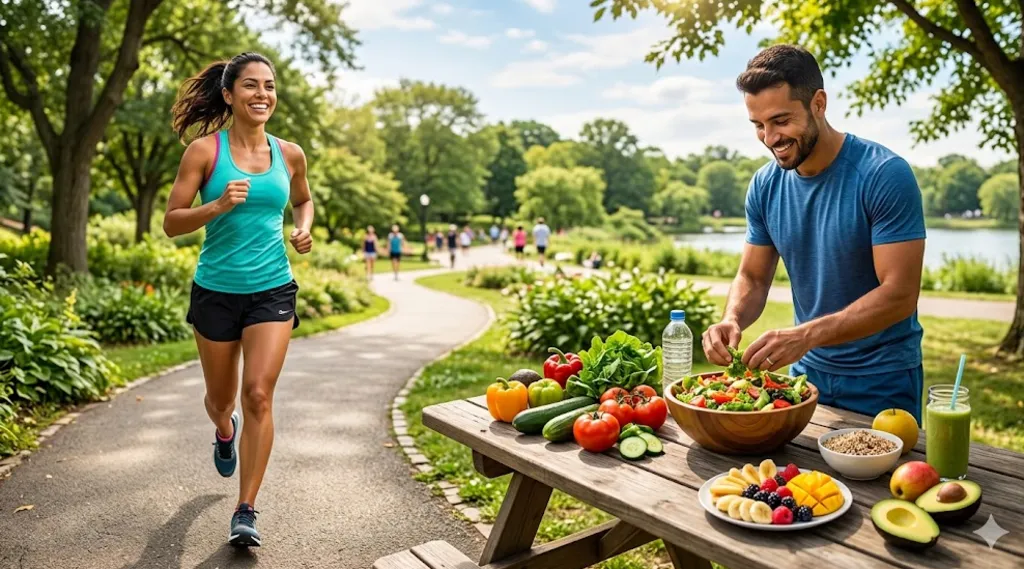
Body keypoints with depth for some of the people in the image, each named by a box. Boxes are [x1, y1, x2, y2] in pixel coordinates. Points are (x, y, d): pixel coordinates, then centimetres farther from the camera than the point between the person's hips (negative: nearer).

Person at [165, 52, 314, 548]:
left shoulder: (289, 154, 2)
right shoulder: (204, 149, -6)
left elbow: (303, 200, 21)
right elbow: (171, 222, -6)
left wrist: (304, 228, 0)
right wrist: (219, 205, -24)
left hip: (273, 289, 0)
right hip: (216, 290, 0)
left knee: (258, 395, -10)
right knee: (221, 397, 16)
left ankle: (246, 512, 2)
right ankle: (224, 431, 55)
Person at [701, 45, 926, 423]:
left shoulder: (885, 175, -20)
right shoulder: (765, 185, -4)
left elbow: (899, 295, -23)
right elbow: (752, 277, 2)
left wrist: (805, 335, -35)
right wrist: (732, 320, -20)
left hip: (882, 380, -4)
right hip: (807, 371, 5)